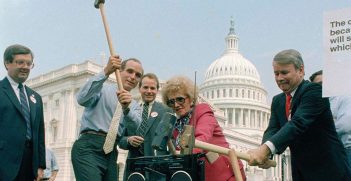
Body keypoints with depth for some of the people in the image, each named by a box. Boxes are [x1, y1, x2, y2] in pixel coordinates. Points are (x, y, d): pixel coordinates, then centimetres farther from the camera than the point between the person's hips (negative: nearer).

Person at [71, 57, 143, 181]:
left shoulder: (134, 106, 19)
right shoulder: (102, 89, 7)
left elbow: (137, 129, -3)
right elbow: (82, 99, -15)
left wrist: (126, 108, -23)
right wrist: (106, 72, -21)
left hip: (111, 153, 6)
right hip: (88, 148, -6)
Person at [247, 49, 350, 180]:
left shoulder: (314, 90, -14)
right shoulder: (277, 101, 9)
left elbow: (298, 123, -27)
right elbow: (272, 129, -3)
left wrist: (266, 148, -39)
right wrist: (263, 151, -26)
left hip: (327, 170, -6)